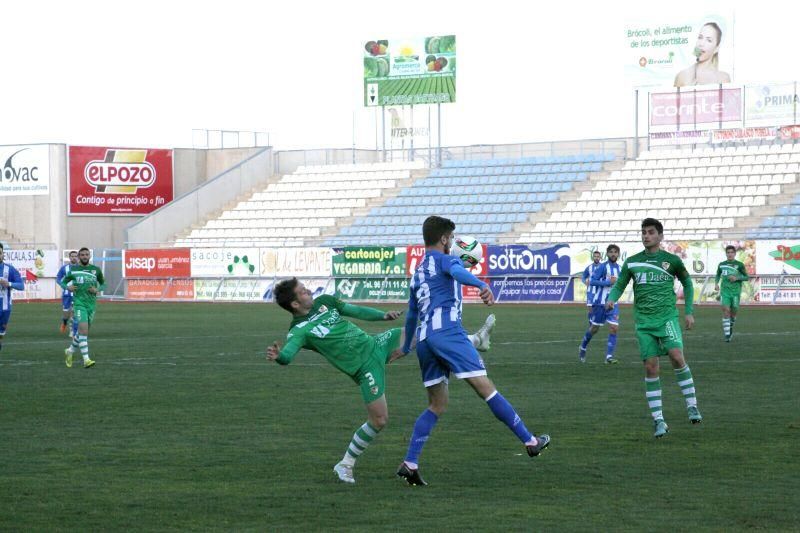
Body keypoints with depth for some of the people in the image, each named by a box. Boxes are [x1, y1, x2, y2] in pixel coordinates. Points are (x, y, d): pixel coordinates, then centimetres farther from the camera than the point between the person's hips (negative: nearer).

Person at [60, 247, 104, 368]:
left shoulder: (96, 270, 8)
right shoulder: (73, 270, 3)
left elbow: (103, 284, 19)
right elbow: (63, 281, 13)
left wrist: (98, 290, -3)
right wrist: (67, 287, -9)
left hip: (91, 303, 4)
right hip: (79, 303, -4)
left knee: (83, 332, 11)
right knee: (83, 329, -19)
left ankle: (70, 351, 36)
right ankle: (86, 360, -20)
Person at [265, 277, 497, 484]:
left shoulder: (324, 301, 7)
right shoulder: (298, 331, -15)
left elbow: (357, 311, 13)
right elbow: (288, 354, -32)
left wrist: (384, 315, 1)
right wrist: (277, 356, -55)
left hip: (377, 343, 7)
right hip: (366, 367, -7)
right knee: (379, 420, -10)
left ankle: (473, 341, 24)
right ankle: (345, 465, 7)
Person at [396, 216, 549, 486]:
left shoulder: (418, 272, 27)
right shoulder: (444, 259, 6)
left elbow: (411, 315, 37)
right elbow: (458, 272, -20)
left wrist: (406, 347, 51)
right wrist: (482, 286, -40)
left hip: (424, 339, 8)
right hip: (447, 331, -8)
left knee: (437, 405, 11)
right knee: (486, 388, -8)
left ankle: (410, 463, -2)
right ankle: (530, 441, -7)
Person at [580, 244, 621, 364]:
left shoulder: (619, 268, 8)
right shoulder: (603, 267, -10)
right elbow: (592, 281, -17)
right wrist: (608, 282, -22)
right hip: (600, 302, -4)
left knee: (614, 328, -11)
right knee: (594, 328, 8)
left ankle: (609, 356, -10)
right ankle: (583, 348, 34)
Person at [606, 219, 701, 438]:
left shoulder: (671, 260, 3)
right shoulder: (632, 262, 8)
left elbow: (687, 283, 16)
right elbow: (619, 285, 13)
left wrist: (689, 312, 10)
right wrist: (611, 299, -9)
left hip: (667, 316, -2)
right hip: (644, 321, 2)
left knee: (676, 355, -23)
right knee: (651, 367, -3)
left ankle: (692, 406, -9)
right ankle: (659, 421, 2)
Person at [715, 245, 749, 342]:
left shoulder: (739, 265, 0)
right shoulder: (721, 265, 7)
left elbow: (746, 277, 3)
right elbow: (718, 275, 23)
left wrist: (737, 278, -13)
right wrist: (716, 284, 5)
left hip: (736, 291, 0)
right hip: (725, 291, 0)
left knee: (734, 311, 5)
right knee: (726, 310, -13)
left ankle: (730, 327, 37)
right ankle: (727, 335, -13)